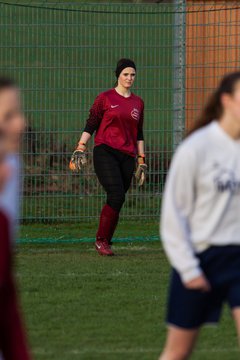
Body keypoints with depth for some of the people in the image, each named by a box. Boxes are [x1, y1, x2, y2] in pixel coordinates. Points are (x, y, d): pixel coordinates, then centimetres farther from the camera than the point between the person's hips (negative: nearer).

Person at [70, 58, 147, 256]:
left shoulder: (138, 103, 16)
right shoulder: (105, 98, 3)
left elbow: (139, 134, 20)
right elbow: (91, 125, 2)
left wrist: (142, 161, 17)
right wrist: (80, 148, -9)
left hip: (127, 156, 4)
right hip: (105, 152, -4)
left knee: (117, 201, 0)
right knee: (117, 195, -19)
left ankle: (105, 242, 11)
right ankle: (101, 240, -9)